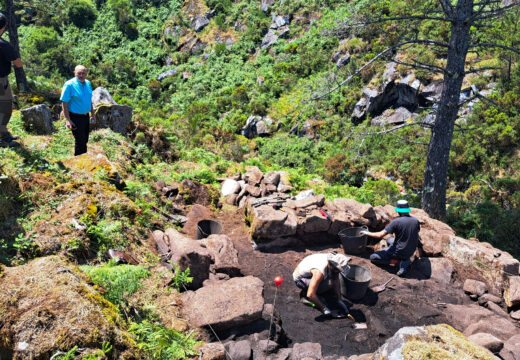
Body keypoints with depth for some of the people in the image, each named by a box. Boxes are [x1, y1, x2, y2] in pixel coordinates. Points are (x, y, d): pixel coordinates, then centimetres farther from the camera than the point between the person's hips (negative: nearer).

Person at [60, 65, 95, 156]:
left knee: (85, 140, 16)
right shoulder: (69, 85, -15)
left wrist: (92, 114, 17)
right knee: (80, 141, -3)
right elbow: (64, 103, -15)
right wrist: (68, 120, -20)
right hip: (75, 118, -7)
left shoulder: (88, 83, 7)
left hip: (85, 117, 7)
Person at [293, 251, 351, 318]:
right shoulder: (319, 272, -40)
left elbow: (336, 281, -7)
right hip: (299, 279, -8)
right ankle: (305, 296, -8)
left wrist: (339, 301, -10)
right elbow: (310, 295, -41)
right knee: (328, 283, -31)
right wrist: (324, 309, -31)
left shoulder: (333, 258, -20)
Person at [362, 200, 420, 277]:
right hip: (411, 251, 6)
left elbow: (380, 235, -19)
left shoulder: (396, 222, -20)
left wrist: (368, 233, -2)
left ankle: (397, 261, -6)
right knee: (389, 240, 32)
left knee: (372, 258, 7)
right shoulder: (416, 221, -4)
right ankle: (406, 260, 11)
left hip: (399, 252, -6)